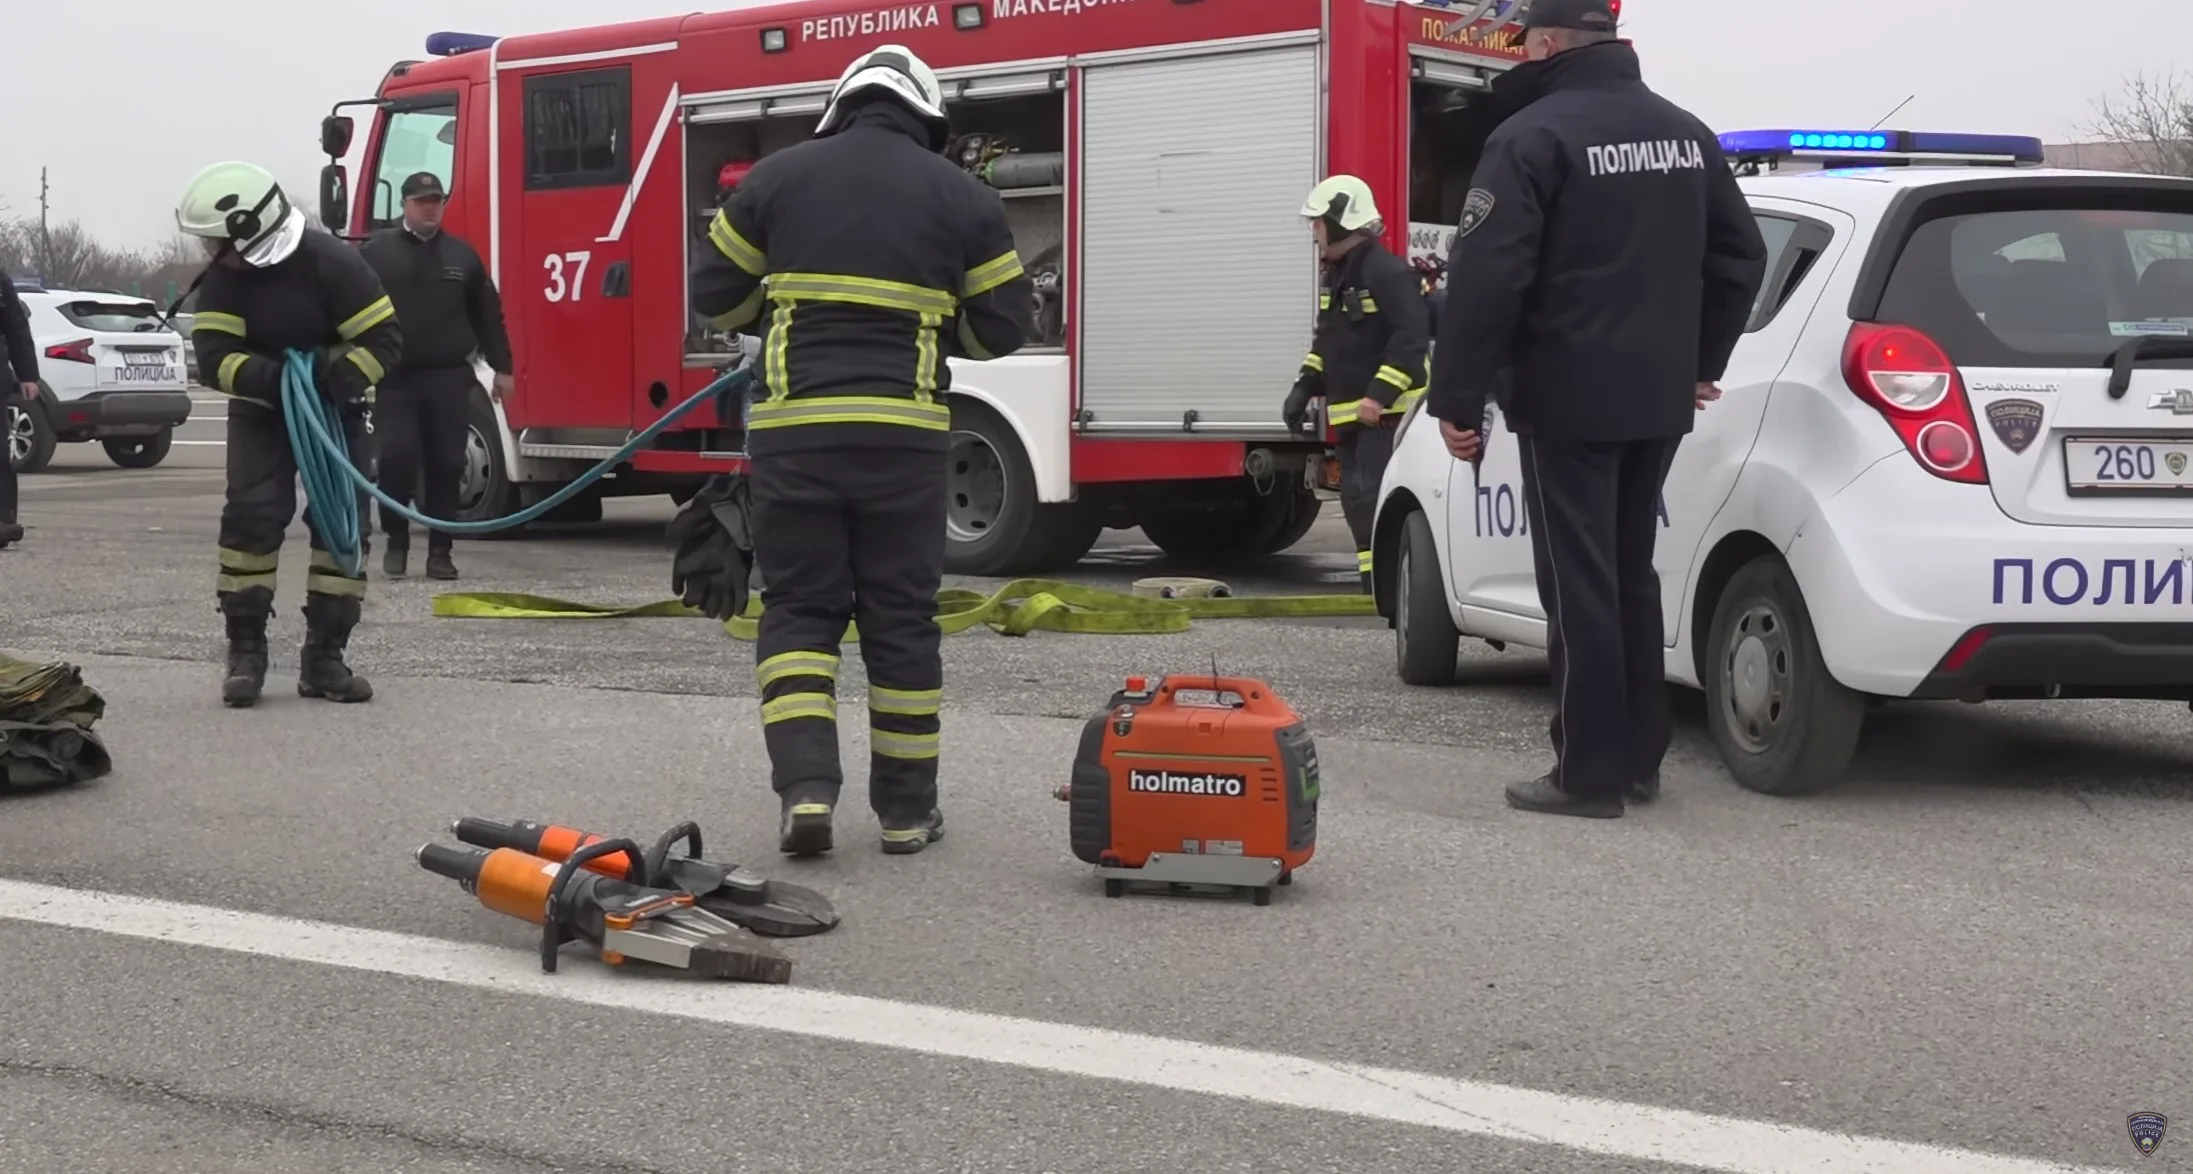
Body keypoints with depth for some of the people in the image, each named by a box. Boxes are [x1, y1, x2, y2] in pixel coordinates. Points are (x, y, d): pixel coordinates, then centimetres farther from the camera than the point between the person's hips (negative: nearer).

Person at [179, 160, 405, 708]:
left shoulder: (333, 265, -24)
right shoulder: (224, 276, -12)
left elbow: (384, 339, -23)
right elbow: (213, 353, -18)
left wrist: (338, 375, -37)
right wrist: (269, 377, -33)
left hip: (335, 410, -2)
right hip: (260, 409, 2)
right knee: (252, 515, -13)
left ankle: (324, 657, 4)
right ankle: (246, 651, -7)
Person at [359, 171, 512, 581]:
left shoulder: (463, 255, 10)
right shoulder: (376, 252, 2)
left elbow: (488, 315, 14)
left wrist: (501, 368, 12)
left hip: (450, 380, 2)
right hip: (395, 379, -2)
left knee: (446, 466, 1)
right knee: (395, 461, -7)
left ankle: (440, 550, 8)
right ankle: (396, 542, 10)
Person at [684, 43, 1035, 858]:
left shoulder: (778, 177, 5)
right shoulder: (959, 195, 4)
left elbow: (715, 296, 10)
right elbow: (1005, 324, 7)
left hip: (794, 428, 0)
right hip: (904, 432, 0)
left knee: (799, 609, 9)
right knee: (901, 619, 8)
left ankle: (805, 788, -6)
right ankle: (906, 809, 14)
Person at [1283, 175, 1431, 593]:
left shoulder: (1387, 273, -15)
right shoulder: (1337, 276, 16)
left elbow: (1411, 338, -23)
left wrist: (1380, 395, -28)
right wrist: (1304, 388, 14)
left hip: (1386, 413, -10)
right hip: (1351, 414, 10)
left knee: (1375, 496, -17)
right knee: (1357, 499, 10)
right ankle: (1374, 584, 15)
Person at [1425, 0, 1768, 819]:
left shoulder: (1534, 135, -12)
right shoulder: (1685, 134, 12)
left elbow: (1485, 278, -18)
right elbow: (1739, 258, 20)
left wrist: (1457, 399, -13)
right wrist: (1699, 363, 28)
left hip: (1567, 398, -7)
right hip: (1658, 398, 7)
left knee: (1578, 584, -2)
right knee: (1630, 574, 16)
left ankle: (1590, 772, 0)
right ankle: (1639, 758, 20)